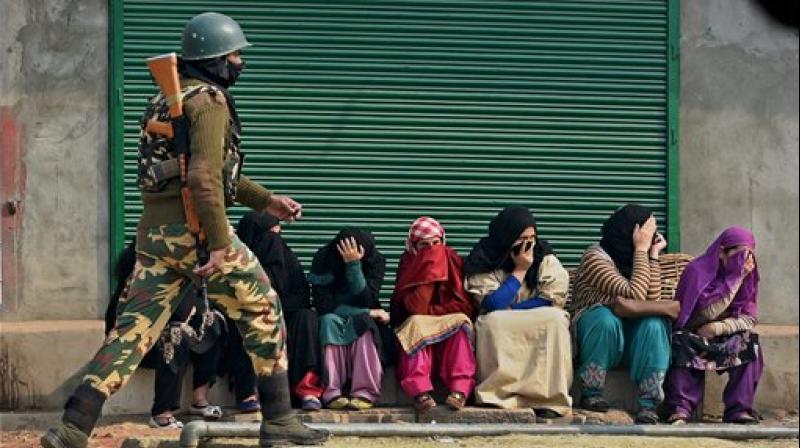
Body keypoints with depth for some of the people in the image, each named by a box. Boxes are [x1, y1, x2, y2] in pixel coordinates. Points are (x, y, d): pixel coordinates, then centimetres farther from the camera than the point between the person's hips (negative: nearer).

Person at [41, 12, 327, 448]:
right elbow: (204, 177, -20)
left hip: (153, 232, 8)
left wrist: (264, 199, 30)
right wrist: (220, 244, -22)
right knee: (263, 310, 7)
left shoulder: (169, 99, 21)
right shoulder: (209, 101, -8)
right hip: (194, 228, -8)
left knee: (133, 329, 4)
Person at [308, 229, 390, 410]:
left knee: (363, 325, -32)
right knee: (330, 321, -33)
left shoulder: (376, 261, -12)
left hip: (363, 321, 0)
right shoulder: (323, 258, -15)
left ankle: (365, 393, -39)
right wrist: (367, 313, -21)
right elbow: (324, 306, -19)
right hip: (333, 320, 0)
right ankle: (331, 393, -38)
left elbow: (365, 299, -23)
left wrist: (354, 265, -34)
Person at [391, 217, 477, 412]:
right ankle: (420, 391, -51)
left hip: (450, 327, 1)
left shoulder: (453, 260, 4)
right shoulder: (407, 264, 1)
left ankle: (460, 390, -44)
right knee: (416, 323, -33)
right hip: (415, 329, -1)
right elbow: (415, 307, -15)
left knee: (462, 321, -30)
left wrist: (430, 310, -10)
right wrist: (429, 267, -15)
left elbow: (465, 304, -5)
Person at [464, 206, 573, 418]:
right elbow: (492, 305, -17)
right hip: (498, 332, -1)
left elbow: (554, 299, -10)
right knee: (492, 322, -32)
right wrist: (519, 271, -15)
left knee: (555, 319, -29)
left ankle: (549, 397, -30)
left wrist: (508, 312, -13)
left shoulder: (544, 256, -2)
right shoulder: (485, 261, -6)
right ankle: (499, 395, -30)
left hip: (542, 329, 1)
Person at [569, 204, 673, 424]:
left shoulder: (633, 257, 7)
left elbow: (653, 299, -10)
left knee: (654, 323, -26)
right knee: (605, 318, -37)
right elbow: (635, 296, -26)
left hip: (626, 337, 5)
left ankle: (648, 403, -29)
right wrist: (641, 249, -21)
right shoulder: (596, 257, -16)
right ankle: (591, 394, -24)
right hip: (596, 331, -5)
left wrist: (653, 254, -10)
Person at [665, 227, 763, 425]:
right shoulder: (697, 271, -16)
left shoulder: (748, 276, 0)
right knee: (684, 344, -35)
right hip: (691, 334, -4)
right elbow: (707, 313, -26)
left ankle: (739, 409, -25)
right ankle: (681, 409, -38)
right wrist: (736, 277, -27)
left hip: (723, 338, 4)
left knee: (749, 343, -24)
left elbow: (750, 319, -4)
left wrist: (718, 328, -22)